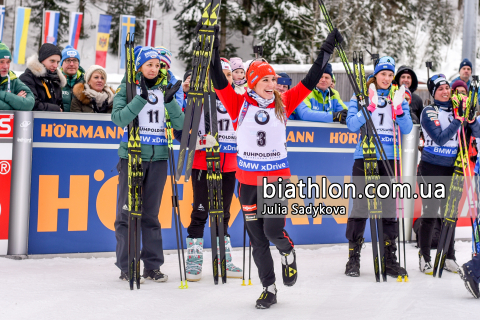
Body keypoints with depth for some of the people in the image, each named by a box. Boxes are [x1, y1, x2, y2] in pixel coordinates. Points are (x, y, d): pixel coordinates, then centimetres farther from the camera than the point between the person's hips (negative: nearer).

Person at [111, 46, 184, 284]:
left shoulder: (163, 90, 11)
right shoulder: (127, 89, 0)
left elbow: (180, 124, 4)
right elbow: (119, 118, -16)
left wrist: (170, 101, -11)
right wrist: (142, 97, -22)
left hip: (158, 158, 4)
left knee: (151, 213, 8)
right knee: (128, 211, -2)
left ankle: (152, 266, 13)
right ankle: (126, 267, 5)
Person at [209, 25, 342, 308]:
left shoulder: (283, 105, 2)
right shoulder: (240, 104, -2)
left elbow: (309, 82, 3)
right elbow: (219, 80, -10)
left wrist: (327, 50, 2)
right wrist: (213, 49, -20)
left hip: (278, 178, 0)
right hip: (248, 180, 1)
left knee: (273, 229, -13)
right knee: (257, 238, 7)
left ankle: (288, 253, 23)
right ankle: (269, 288, 19)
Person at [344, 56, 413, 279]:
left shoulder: (398, 97, 10)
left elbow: (407, 129, 2)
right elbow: (352, 125, -9)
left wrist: (398, 109, -13)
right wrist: (370, 107, -19)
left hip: (390, 159, 3)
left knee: (389, 208, 4)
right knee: (360, 206, -3)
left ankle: (389, 259, 11)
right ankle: (353, 257, 5)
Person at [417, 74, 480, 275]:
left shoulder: (456, 110, 8)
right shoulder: (429, 112, -6)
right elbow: (440, 138, -18)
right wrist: (459, 119, -20)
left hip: (452, 168, 4)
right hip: (431, 168, -4)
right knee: (430, 214, -2)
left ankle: (449, 257, 18)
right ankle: (425, 258, 7)